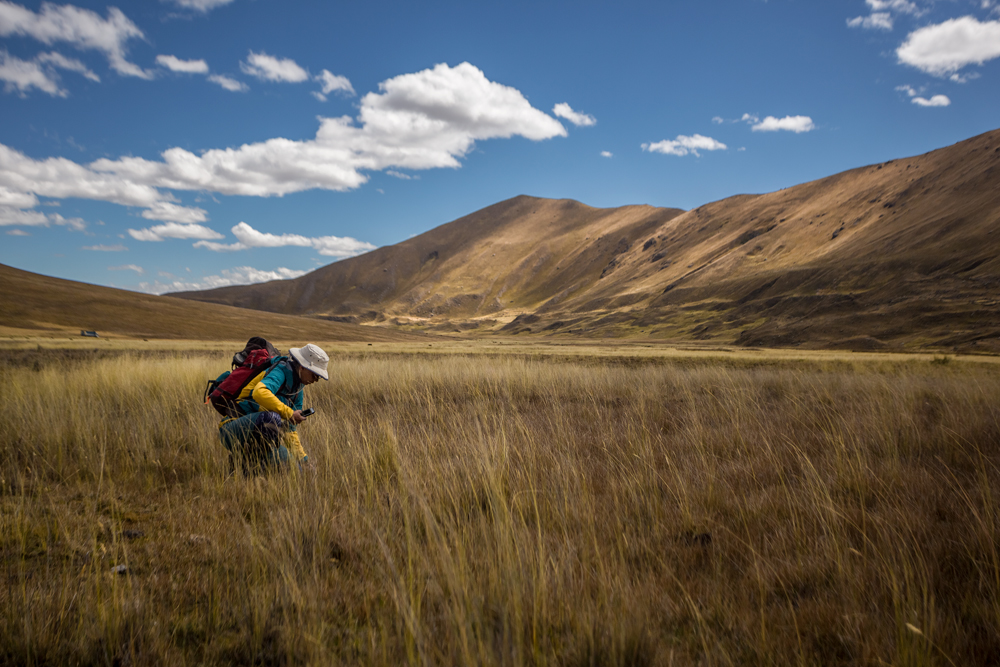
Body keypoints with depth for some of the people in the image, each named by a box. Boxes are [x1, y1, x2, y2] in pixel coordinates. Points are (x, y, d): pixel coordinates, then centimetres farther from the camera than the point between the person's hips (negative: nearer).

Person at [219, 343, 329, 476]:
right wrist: (288, 413, -30)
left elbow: (289, 429, 20)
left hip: (254, 436, 8)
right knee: (272, 418, -38)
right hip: (233, 432, -8)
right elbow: (259, 392, -37)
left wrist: (303, 458, 14)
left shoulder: (297, 388, 14)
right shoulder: (281, 372, -13)